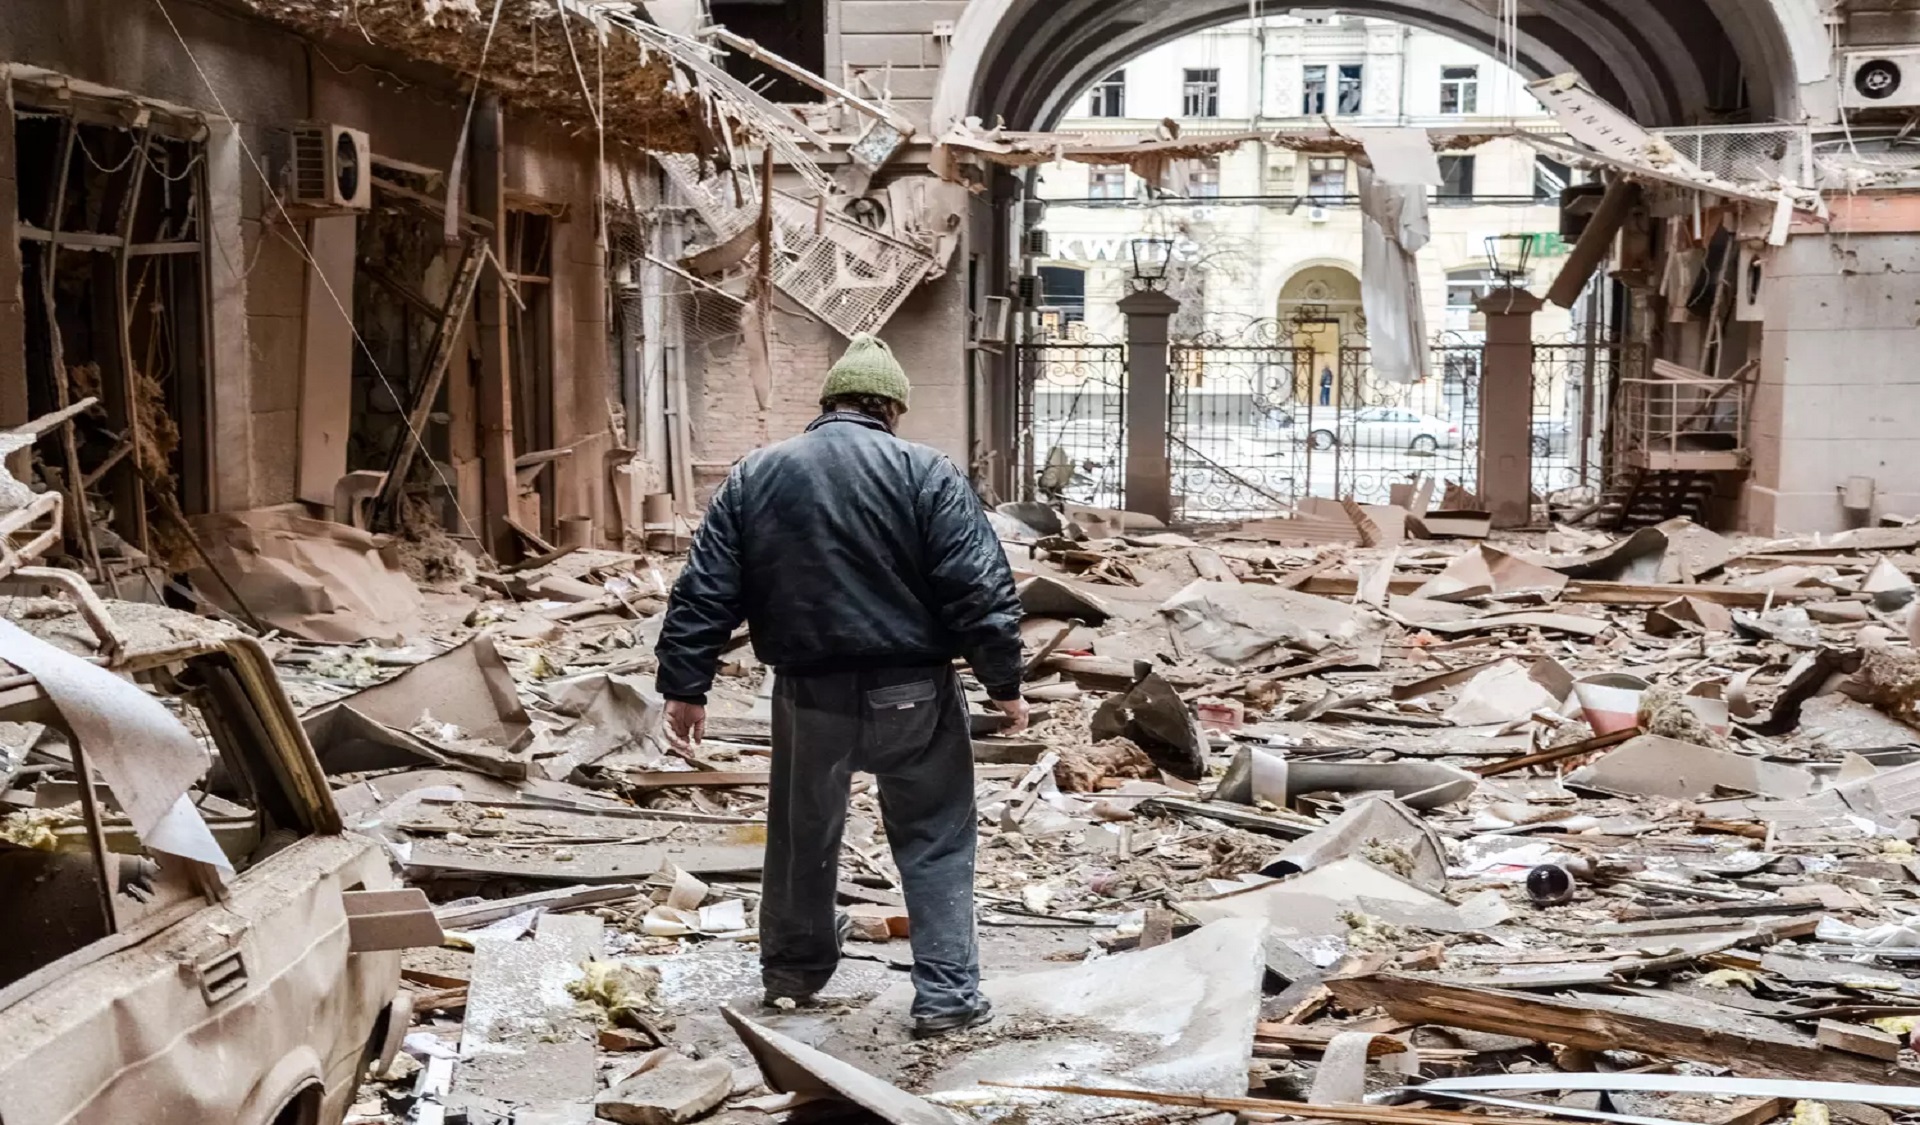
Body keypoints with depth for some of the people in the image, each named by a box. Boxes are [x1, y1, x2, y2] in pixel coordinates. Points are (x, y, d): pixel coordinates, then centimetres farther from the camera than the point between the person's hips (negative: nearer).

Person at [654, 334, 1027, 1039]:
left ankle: (792, 968, 36)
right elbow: (981, 590, -10)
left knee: (804, 835, 20)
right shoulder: (925, 474, -5)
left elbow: (705, 592, 3)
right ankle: (946, 993, 7)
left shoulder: (755, 476, 4)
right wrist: (1004, 680, -3)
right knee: (935, 841, 9)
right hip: (911, 693, -3)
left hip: (809, 696, 3)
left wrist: (685, 686, 7)